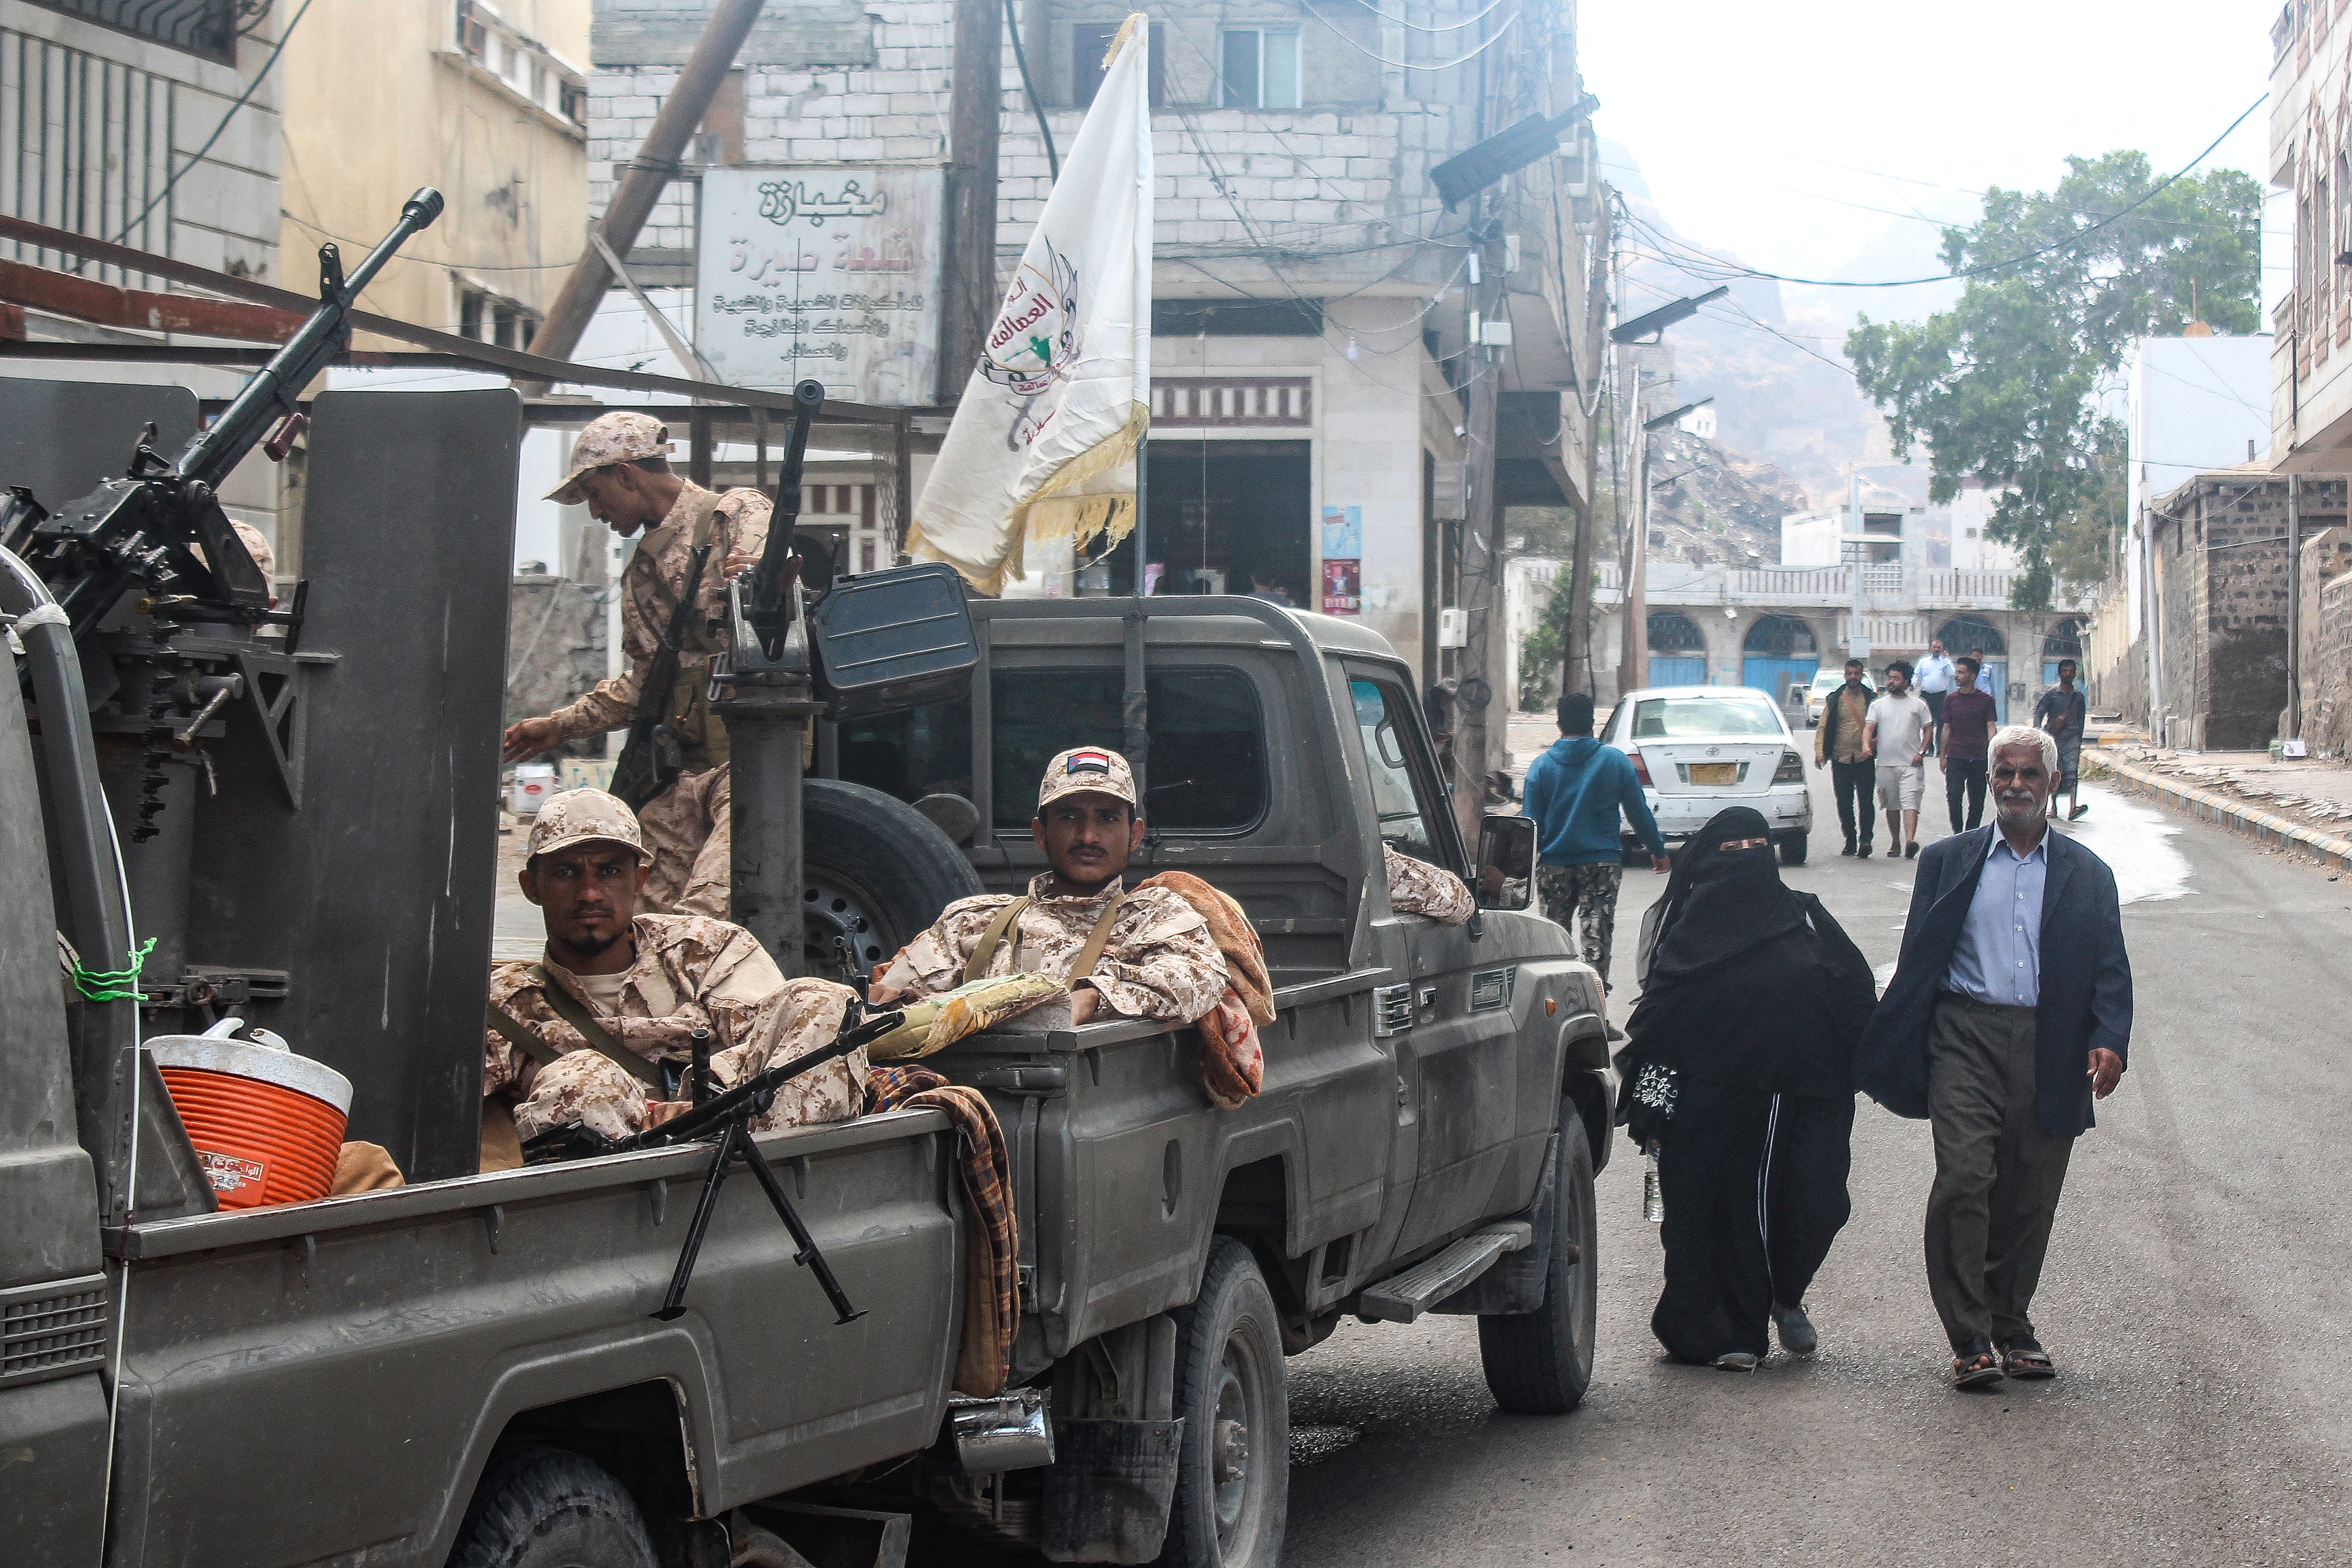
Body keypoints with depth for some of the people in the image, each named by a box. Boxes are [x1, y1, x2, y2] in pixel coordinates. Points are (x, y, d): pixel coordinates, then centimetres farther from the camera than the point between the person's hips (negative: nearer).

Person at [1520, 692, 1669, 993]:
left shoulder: (1541, 766, -2)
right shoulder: (1616, 761, -2)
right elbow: (1639, 813, 2)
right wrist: (1658, 850, 14)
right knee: (1596, 940, -1)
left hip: (1554, 865, 1)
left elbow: (1532, 824, -2)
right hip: (1602, 864, -1)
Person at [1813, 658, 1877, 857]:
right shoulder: (1835, 699, 9)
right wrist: (1820, 751, -8)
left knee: (1865, 801, -10)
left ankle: (1866, 840, -10)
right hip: (1840, 758, 2)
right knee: (1844, 803, 5)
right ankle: (1850, 842, 15)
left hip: (1864, 759, -2)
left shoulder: (1872, 699, 8)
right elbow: (1823, 727, 7)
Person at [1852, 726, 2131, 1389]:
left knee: (2030, 1197, 5)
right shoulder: (1949, 861, 12)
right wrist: (1889, 1051, 0)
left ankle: (2012, 1326, 21)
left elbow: (2111, 969, 8)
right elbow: (1916, 960, 9)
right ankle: (1970, 1340, -10)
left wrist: (2109, 1041, -9)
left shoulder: (2087, 875, 14)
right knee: (1963, 1179, -14)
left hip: (2051, 1050, 2)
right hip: (1966, 1037, -1)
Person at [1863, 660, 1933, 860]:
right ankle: (1895, 843, 19)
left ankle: (1911, 841, -30)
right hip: (1886, 764, 3)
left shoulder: (1918, 705, 8)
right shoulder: (1878, 705, 11)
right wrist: (1866, 744, -22)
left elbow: (1927, 731, 9)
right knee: (1892, 806, 9)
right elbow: (1869, 727, -1)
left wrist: (1921, 752, -6)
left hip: (1911, 764, -3)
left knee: (1910, 802, -16)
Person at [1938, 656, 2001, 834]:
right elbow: (1947, 729, 13)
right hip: (1955, 757, 1)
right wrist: (1942, 756, 9)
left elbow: (1991, 728, 0)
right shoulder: (1951, 699, 8)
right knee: (1953, 797, -12)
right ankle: (1958, 835, -1)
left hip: (1979, 758, -1)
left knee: (1977, 801, 4)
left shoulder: (1986, 699, 3)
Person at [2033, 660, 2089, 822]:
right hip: (2054, 738, -1)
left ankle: (2073, 808, -29)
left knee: (2072, 771, -15)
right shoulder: (2052, 694, 6)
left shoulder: (2079, 696, 15)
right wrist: (2038, 732, -13)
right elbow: (2039, 713, 2)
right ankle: (2053, 807, 16)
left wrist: (2079, 740, 21)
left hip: (2072, 737, 1)